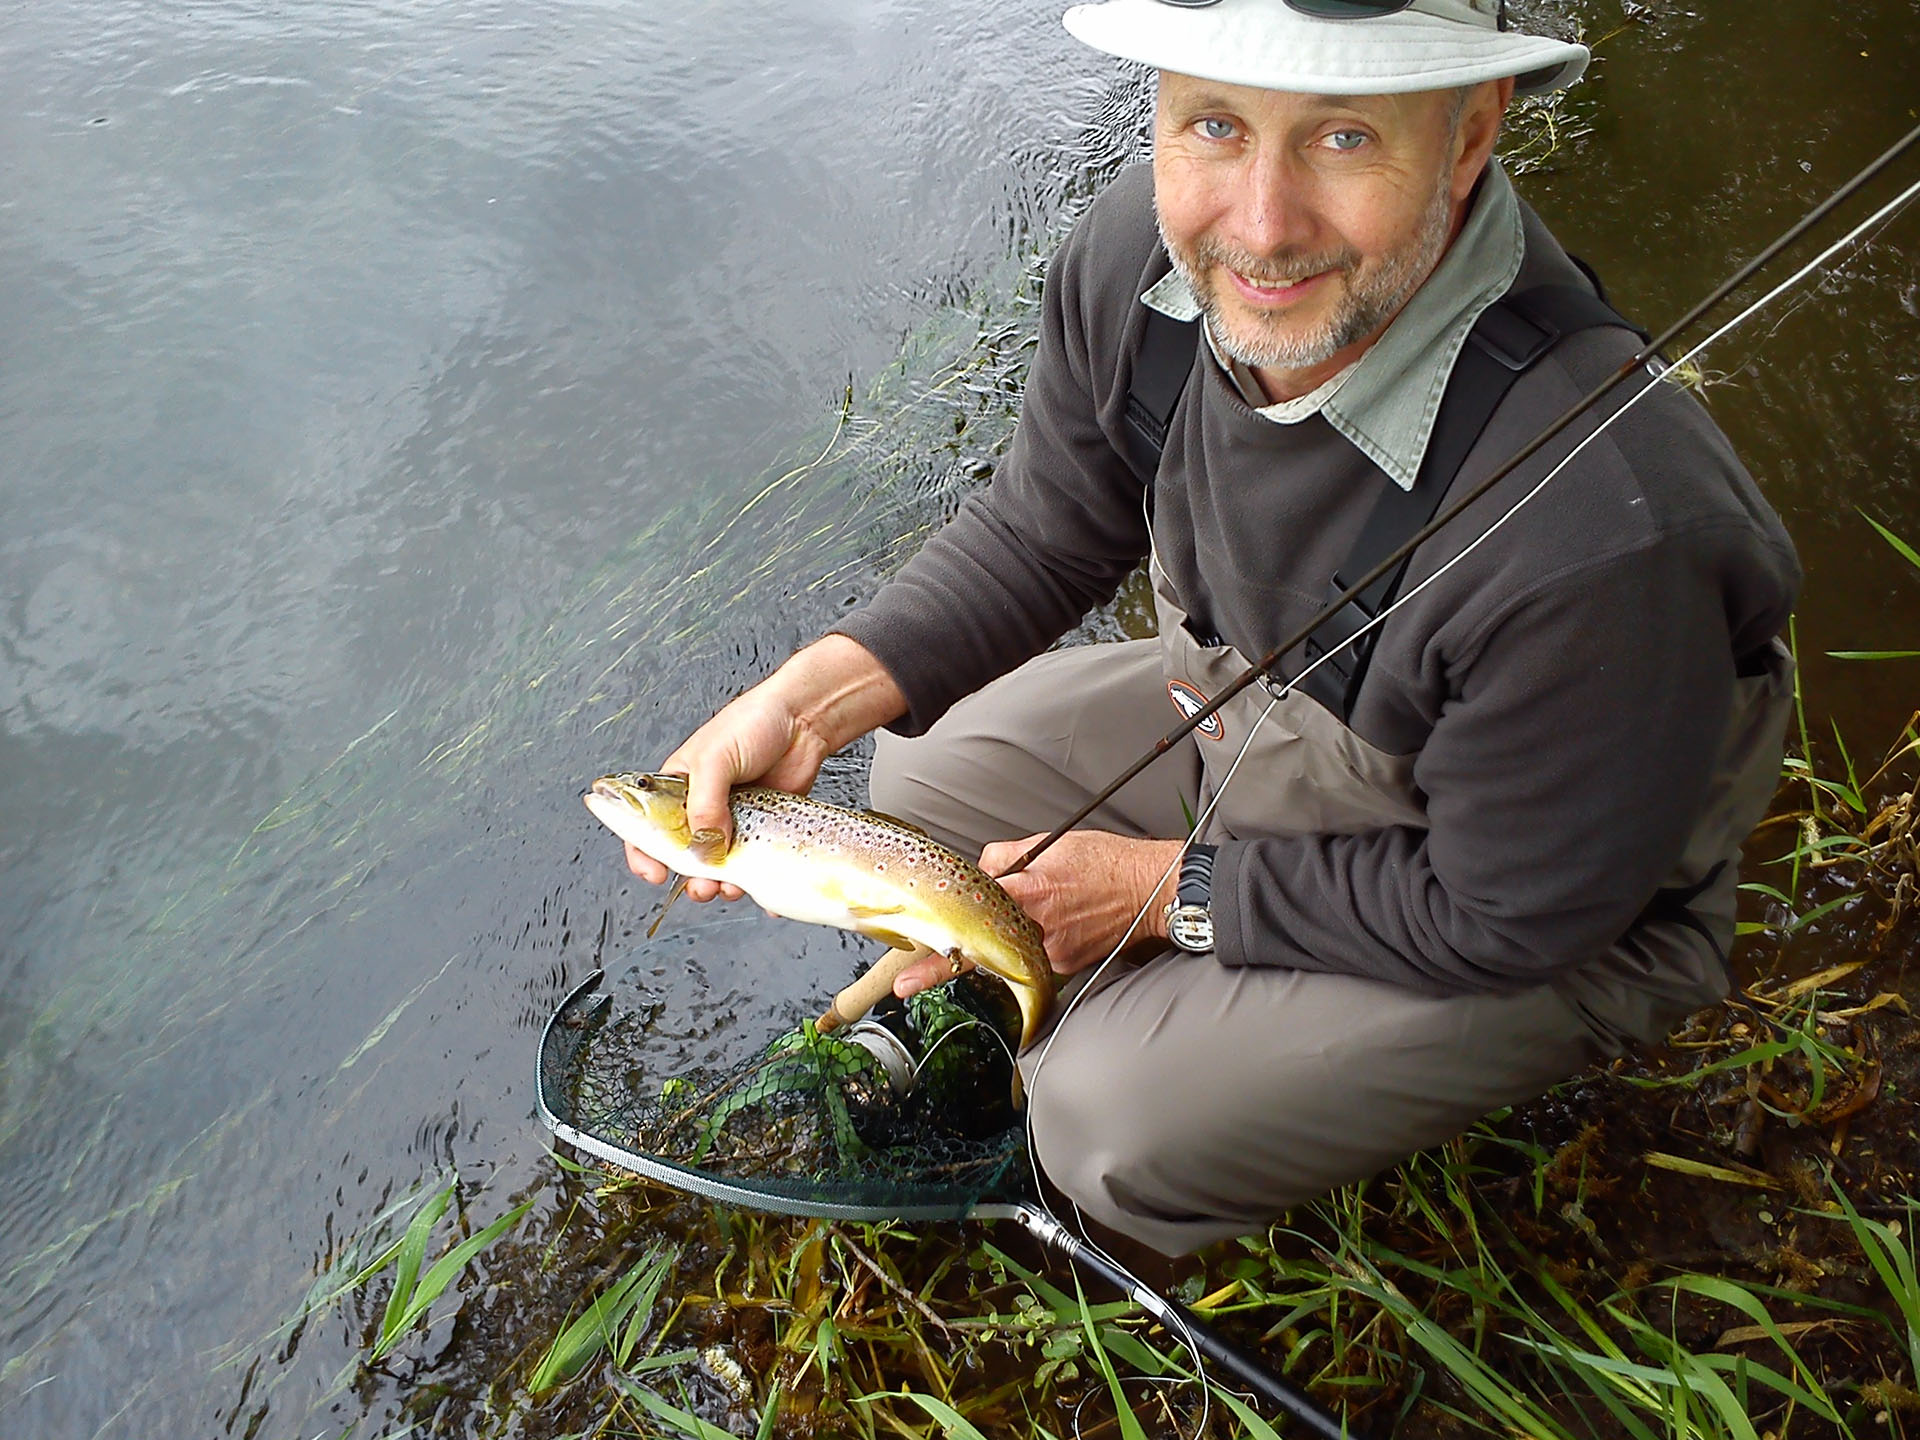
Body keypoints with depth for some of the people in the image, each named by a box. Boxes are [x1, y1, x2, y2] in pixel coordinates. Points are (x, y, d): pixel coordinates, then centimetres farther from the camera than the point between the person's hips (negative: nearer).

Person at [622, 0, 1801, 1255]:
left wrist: (1162, 889, -19)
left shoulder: (1602, 536, -42)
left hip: (1561, 921, -6)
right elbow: (1042, 533, -4)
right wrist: (813, 696, -19)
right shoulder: (1143, 261, -22)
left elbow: (1503, 917, -26)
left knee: (1115, 1124, -15)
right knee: (925, 779, 2)